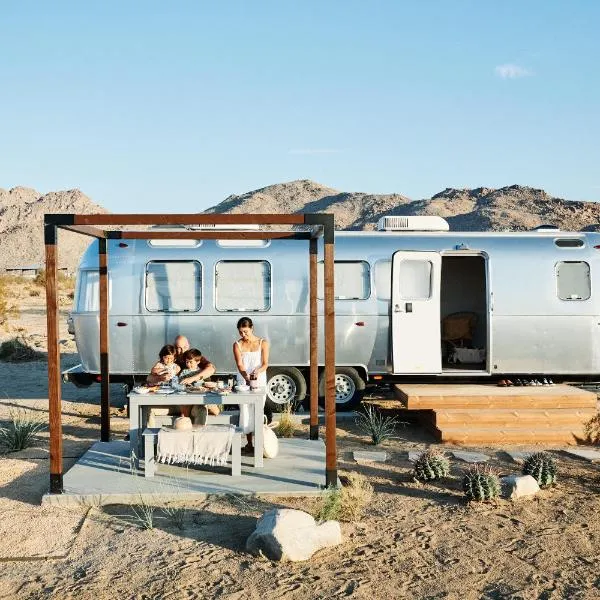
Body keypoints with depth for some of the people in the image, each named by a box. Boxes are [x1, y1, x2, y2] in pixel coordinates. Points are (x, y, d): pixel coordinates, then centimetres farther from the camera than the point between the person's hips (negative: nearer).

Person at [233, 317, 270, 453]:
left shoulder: (263, 343, 1)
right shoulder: (237, 345, 3)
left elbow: (265, 363, -5)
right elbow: (239, 364, -8)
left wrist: (257, 372, -27)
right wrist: (246, 377, -27)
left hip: (259, 382, -1)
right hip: (243, 382, 1)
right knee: (245, 411, 0)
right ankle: (249, 444, 8)